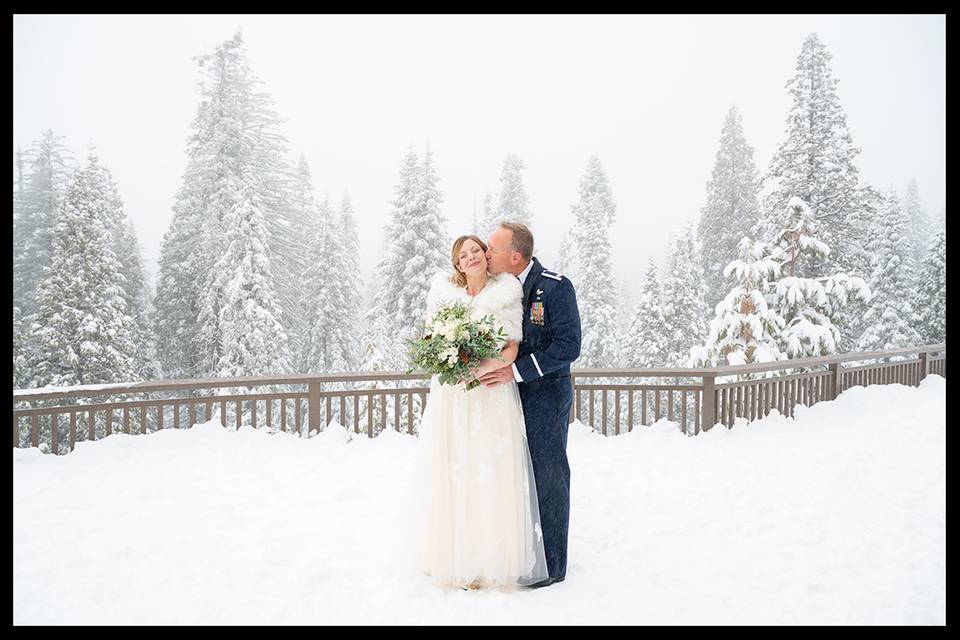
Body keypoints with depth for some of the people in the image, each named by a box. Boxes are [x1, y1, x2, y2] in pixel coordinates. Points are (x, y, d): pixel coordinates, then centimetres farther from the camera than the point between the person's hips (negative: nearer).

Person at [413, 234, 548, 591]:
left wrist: (478, 368, -21)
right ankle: (458, 559, 14)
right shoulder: (444, 291, 7)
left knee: (492, 478, -2)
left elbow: (511, 350, -5)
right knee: (452, 478, 4)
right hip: (450, 398, 2)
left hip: (492, 397, -2)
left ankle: (493, 562, 9)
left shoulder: (506, 293, 0)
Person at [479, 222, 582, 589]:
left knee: (548, 477, 3)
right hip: (510, 394, 7)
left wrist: (516, 371, -24)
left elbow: (568, 346, -19)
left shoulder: (556, 288, -14)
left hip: (545, 396, -6)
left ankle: (552, 566, 15)